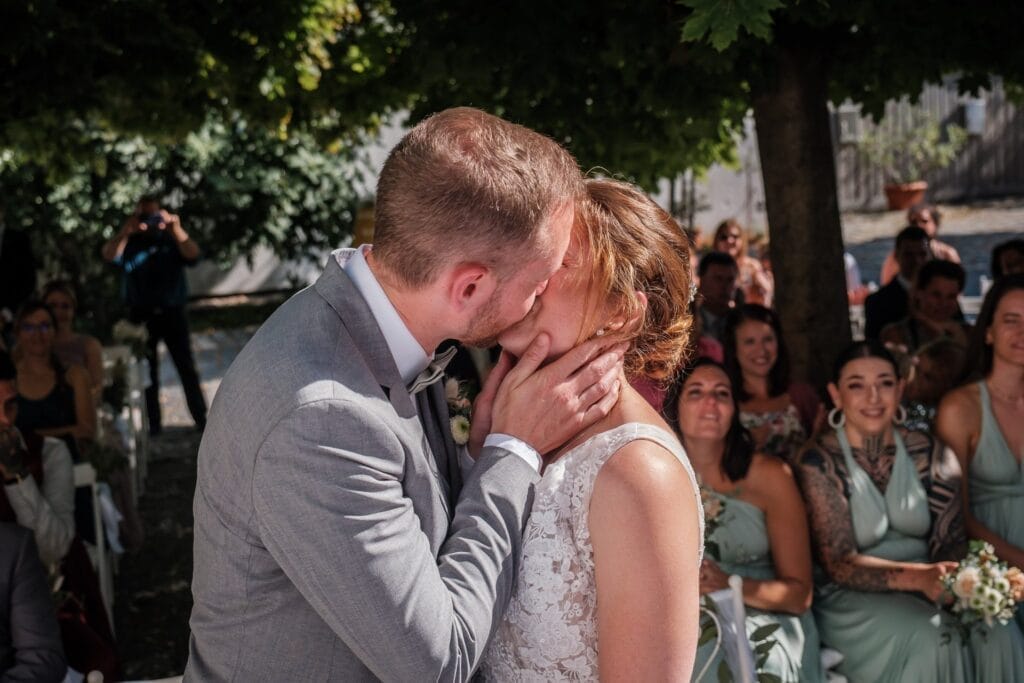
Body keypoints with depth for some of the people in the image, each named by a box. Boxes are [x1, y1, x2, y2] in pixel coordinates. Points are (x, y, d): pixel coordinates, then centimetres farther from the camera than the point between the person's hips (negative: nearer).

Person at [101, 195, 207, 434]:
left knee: (186, 367, -1)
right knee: (147, 372, 3)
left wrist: (176, 230, -28)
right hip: (141, 315, 0)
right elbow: (109, 255, -14)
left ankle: (202, 420, 3)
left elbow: (192, 255, -11)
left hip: (172, 313, 0)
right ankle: (153, 424, 8)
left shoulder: (171, 241, 7)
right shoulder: (130, 243, 6)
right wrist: (125, 231, -33)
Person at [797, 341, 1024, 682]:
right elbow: (838, 563, -14)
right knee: (930, 640, -30)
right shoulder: (820, 461, -9)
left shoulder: (927, 452, 4)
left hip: (926, 588, 4)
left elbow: (949, 541, 1)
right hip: (853, 597, -3)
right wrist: (916, 577, -31)